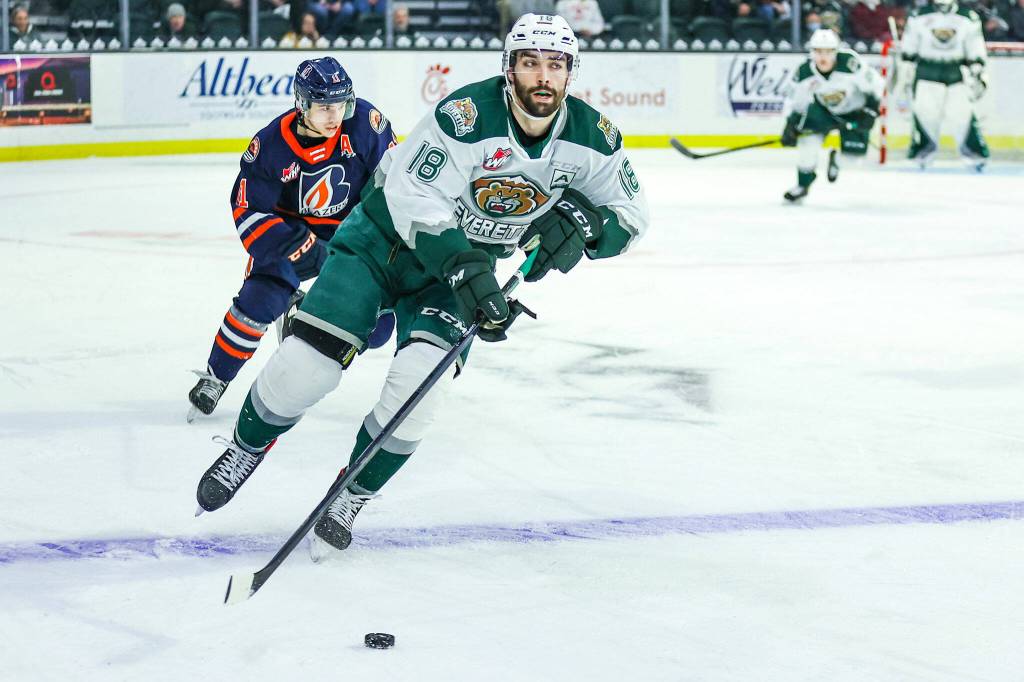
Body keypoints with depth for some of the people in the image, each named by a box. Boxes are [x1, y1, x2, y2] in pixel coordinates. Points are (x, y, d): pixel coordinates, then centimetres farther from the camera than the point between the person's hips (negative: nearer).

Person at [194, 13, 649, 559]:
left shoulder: (592, 138, -13)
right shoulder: (467, 115, -29)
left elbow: (629, 216, -1)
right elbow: (412, 198, -28)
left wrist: (582, 222, -22)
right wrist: (466, 271, -37)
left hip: (473, 259, 3)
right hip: (385, 239, -3)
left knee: (419, 380, -20)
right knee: (303, 365, -10)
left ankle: (352, 497, 3)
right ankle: (248, 447, 22)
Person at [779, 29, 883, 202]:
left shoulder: (849, 63, -33)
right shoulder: (805, 73, -23)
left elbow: (874, 82, -20)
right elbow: (795, 100, -9)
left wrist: (871, 110, -21)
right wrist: (790, 125, -18)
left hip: (853, 110, -2)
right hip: (823, 110, 2)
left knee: (855, 152, -13)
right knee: (808, 139, -18)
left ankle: (837, 157, 26)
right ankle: (803, 184, 2)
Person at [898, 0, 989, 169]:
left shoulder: (968, 19, 1)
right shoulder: (919, 17, 0)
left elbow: (976, 52, 7)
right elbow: (908, 49, 7)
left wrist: (978, 74, 2)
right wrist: (905, 75, 6)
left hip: (957, 74, 0)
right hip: (927, 71, 0)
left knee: (962, 114, -7)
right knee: (924, 113, -6)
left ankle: (976, 155, 2)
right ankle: (921, 154, 8)